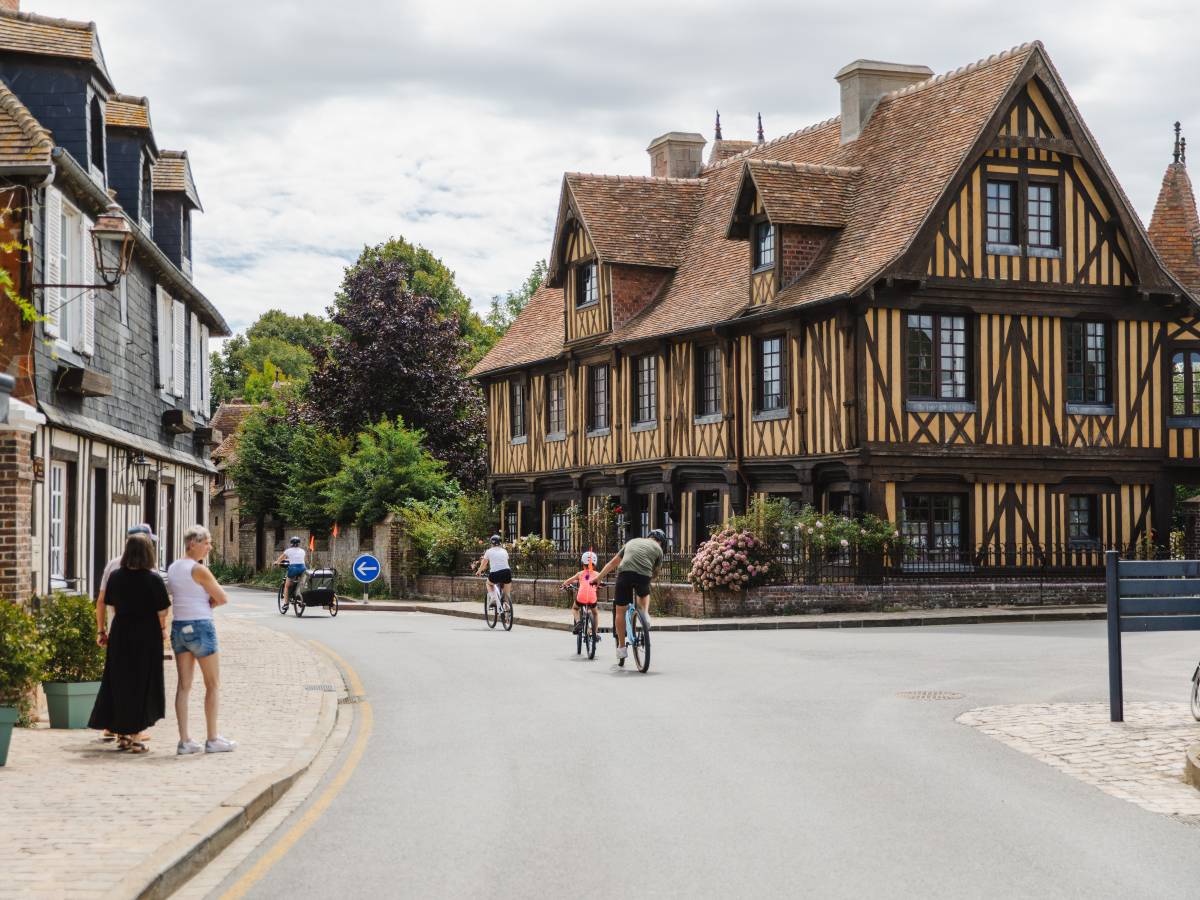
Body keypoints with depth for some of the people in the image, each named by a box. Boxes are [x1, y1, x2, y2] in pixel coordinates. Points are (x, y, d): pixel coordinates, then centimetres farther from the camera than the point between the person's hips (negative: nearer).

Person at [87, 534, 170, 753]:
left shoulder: (116, 576, -1)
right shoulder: (153, 579, -13)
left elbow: (111, 605, 7)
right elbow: (162, 611, -11)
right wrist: (163, 628, 9)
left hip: (120, 631, 4)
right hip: (147, 634, -4)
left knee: (119, 681, 14)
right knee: (142, 683, 4)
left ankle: (122, 733, 21)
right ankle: (135, 736, 5)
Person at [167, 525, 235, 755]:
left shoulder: (172, 568, 9)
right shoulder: (198, 569, -15)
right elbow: (222, 599, -12)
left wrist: (203, 603, 3)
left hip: (179, 627, 7)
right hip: (200, 627, -7)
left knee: (183, 685, 7)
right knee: (212, 685, 5)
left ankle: (184, 741, 6)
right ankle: (213, 739, 9)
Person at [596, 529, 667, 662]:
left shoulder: (632, 542, 31)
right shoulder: (658, 549, 22)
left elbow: (612, 563, 33)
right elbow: (655, 572, 27)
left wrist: (598, 578, 39)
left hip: (624, 573, 1)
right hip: (644, 576, -1)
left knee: (620, 611, 14)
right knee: (644, 594, 36)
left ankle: (621, 647, 16)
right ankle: (645, 613, 10)